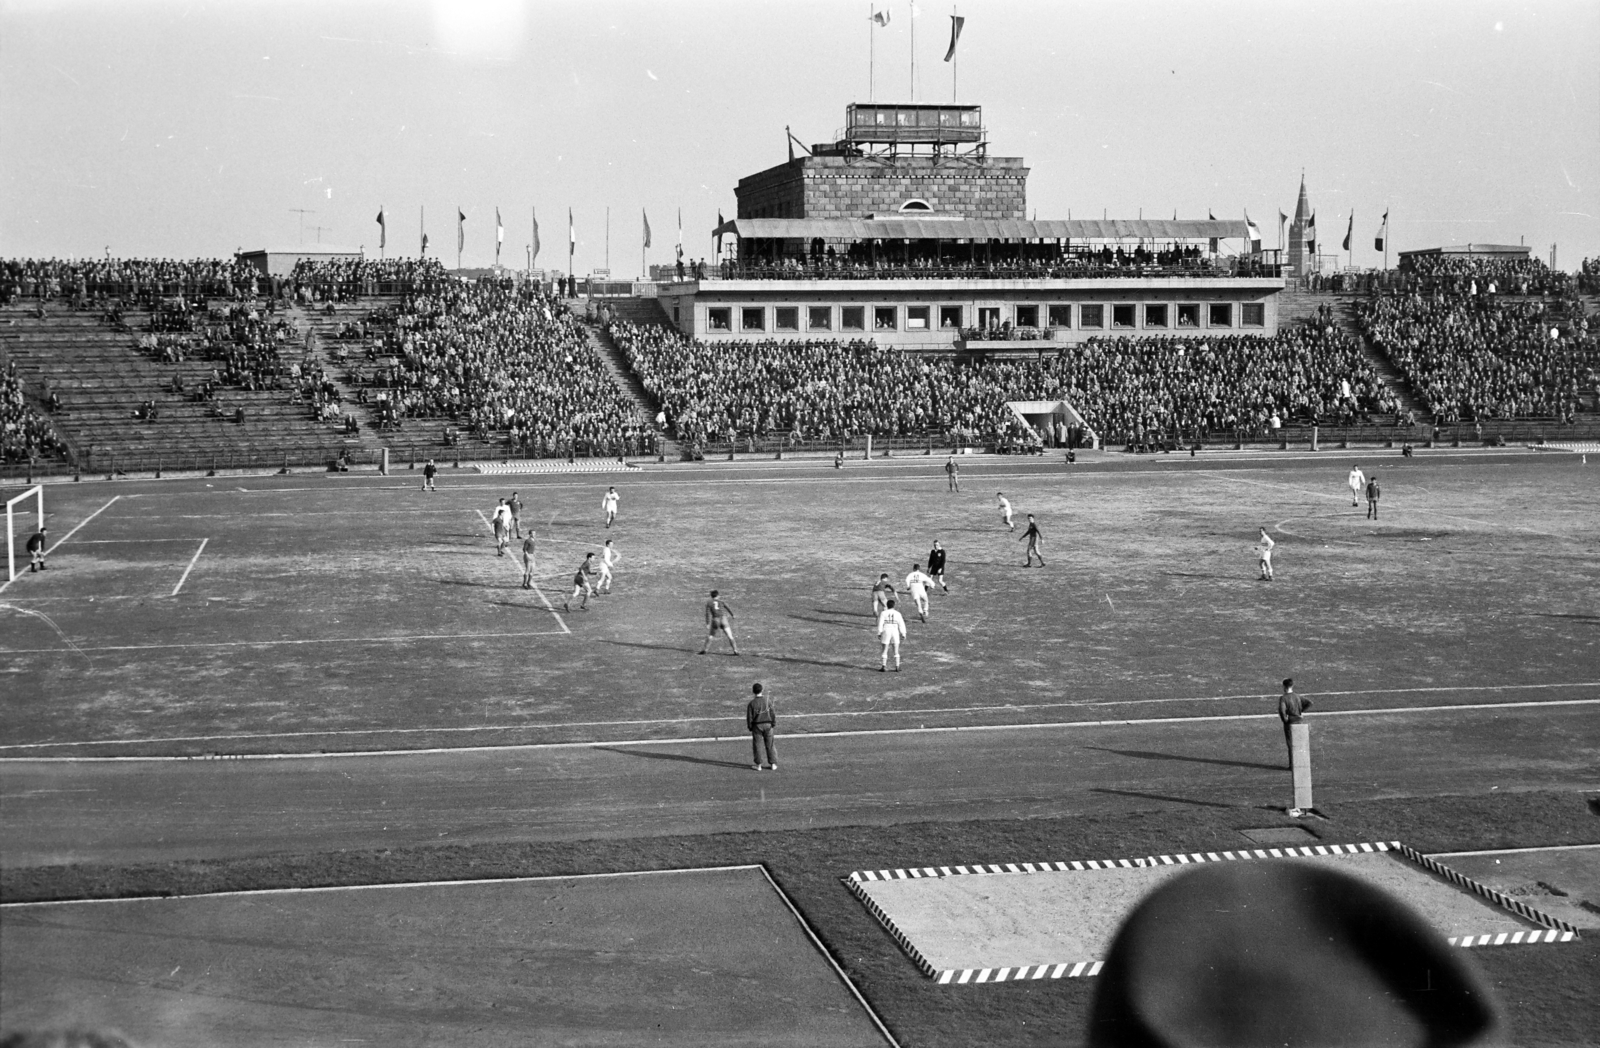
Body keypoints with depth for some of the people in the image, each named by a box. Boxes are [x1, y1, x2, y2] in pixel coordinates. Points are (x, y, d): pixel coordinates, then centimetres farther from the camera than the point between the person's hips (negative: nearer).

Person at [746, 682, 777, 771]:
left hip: (757, 726, -2)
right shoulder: (768, 700, -6)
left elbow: (749, 717, -5)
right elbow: (773, 713, -2)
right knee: (770, 745, 11)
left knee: (757, 745, 7)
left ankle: (758, 765, 10)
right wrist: (774, 724, 9)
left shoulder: (752, 703, -10)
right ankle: (773, 764, 15)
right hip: (768, 724, 2)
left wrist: (749, 727, 7)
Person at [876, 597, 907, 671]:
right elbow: (901, 625, 2)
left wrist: (879, 633, -2)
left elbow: (880, 624, -6)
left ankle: (883, 667, 2)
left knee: (885, 650, 6)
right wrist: (903, 634, 7)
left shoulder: (883, 613, -2)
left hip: (886, 632, -1)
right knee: (896, 651, 9)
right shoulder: (898, 614, 2)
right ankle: (897, 667, 7)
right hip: (895, 632, 1)